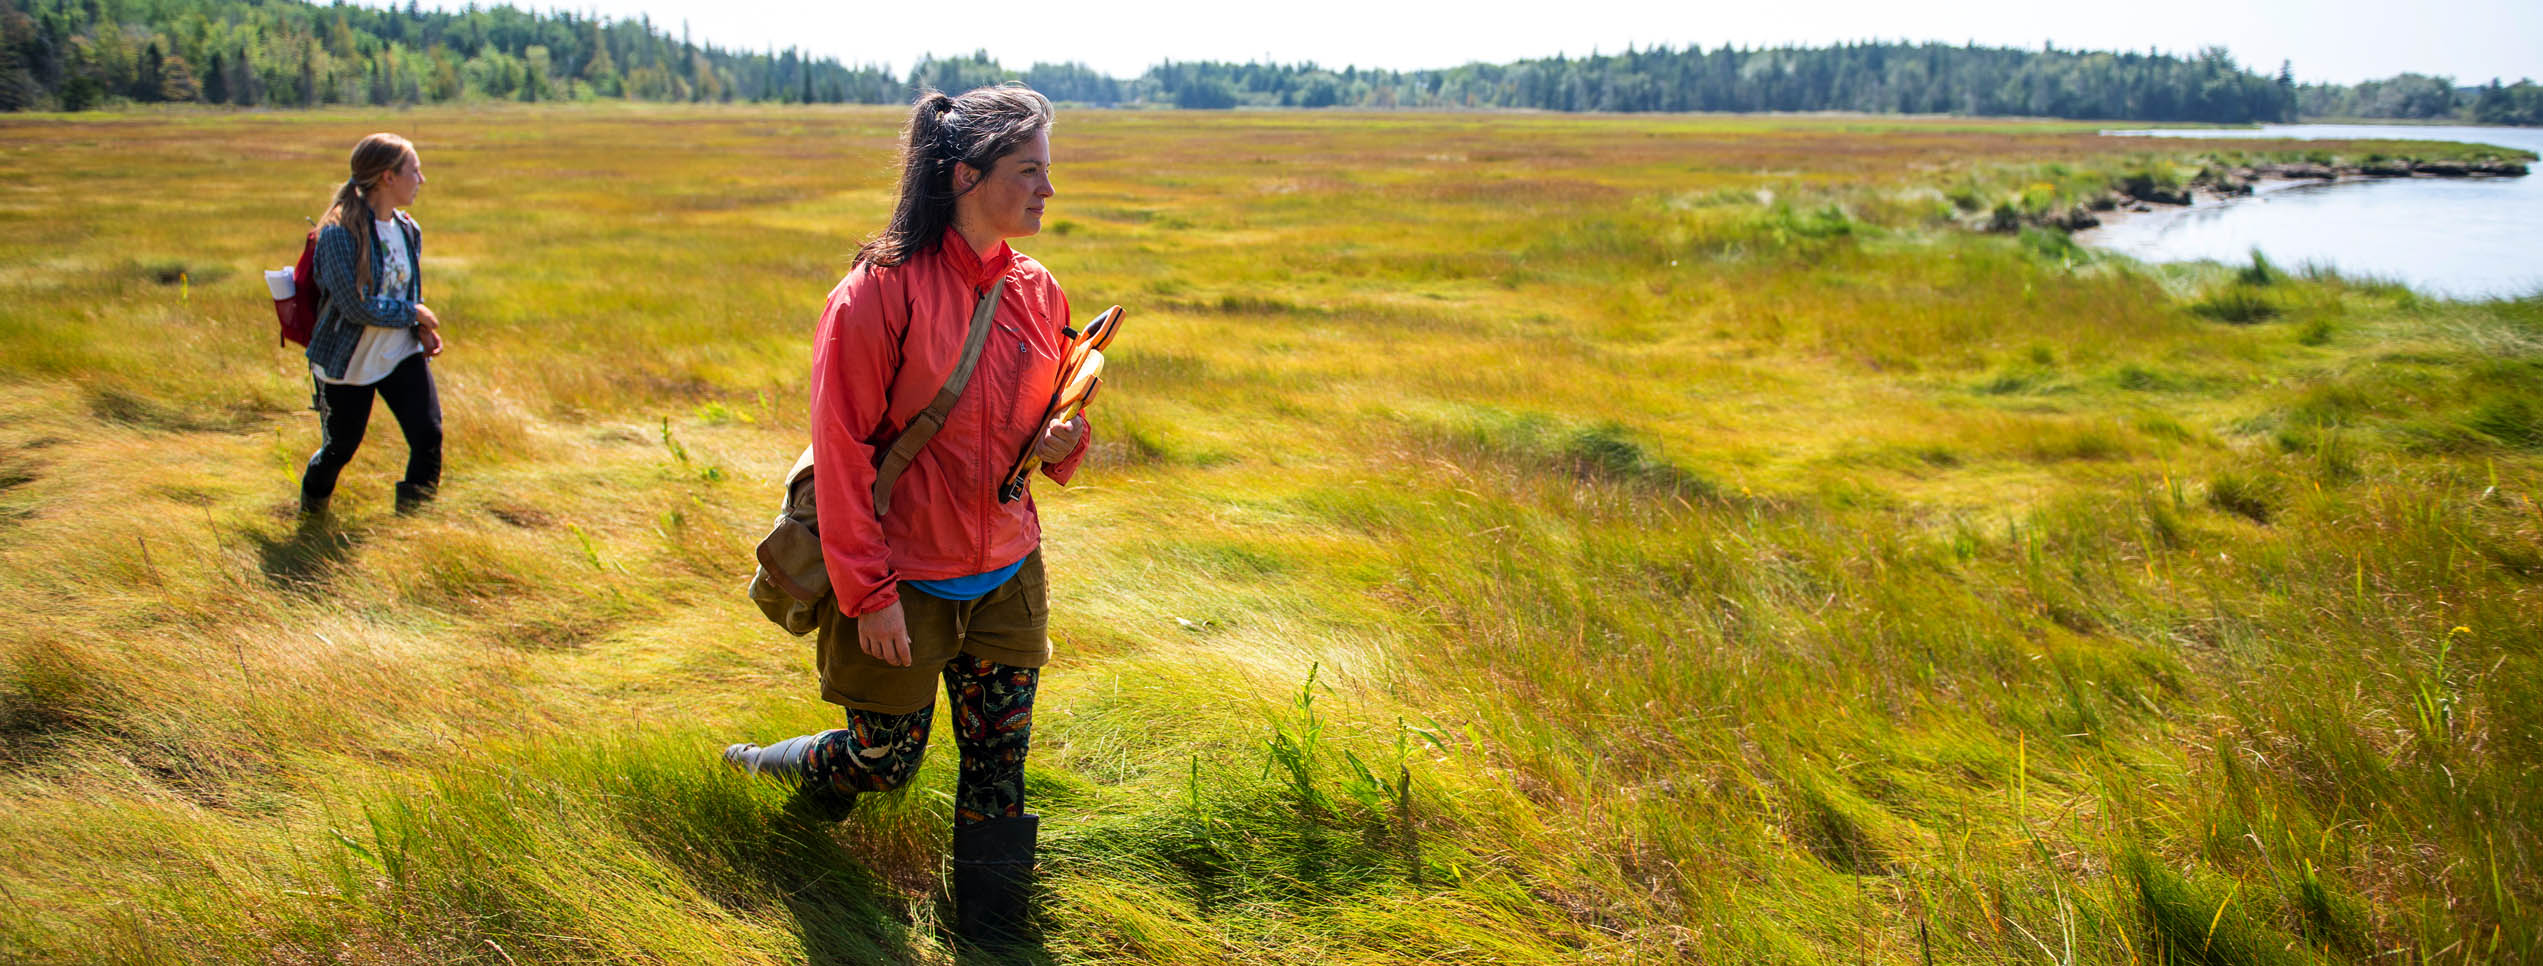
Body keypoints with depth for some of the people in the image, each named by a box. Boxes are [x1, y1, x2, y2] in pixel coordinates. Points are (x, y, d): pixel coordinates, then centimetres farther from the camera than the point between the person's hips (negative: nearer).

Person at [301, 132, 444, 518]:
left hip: (402, 354, 6)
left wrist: (423, 329, -1)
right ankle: (310, 522, 38)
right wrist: (413, 313, -15)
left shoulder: (408, 231, 3)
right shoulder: (341, 232, -21)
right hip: (348, 362, -6)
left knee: (429, 436, -9)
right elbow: (356, 306, -25)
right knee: (340, 448, 9)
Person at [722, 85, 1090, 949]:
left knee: (999, 767, 11)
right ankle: (768, 772, 43)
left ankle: (992, 940, 28)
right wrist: (868, 592, -15)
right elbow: (842, 451, -15)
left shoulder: (1037, 292, 2)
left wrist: (1061, 445, -9)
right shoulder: (882, 291, -17)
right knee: (884, 760, 11)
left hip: (1007, 578, 5)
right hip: (906, 585, -5)